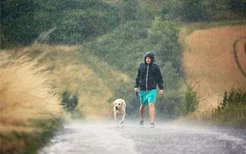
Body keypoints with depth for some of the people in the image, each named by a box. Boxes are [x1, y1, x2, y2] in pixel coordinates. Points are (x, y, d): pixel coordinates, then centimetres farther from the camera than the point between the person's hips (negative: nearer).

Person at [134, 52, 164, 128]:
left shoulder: (155, 67, -2)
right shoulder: (141, 66, 3)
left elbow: (159, 78, 4)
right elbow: (138, 77, 12)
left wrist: (161, 88, -2)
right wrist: (136, 86, 4)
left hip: (152, 90, -3)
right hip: (142, 90, 3)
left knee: (151, 104, -17)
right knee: (142, 105, 15)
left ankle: (152, 123, -20)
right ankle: (141, 120, 38)